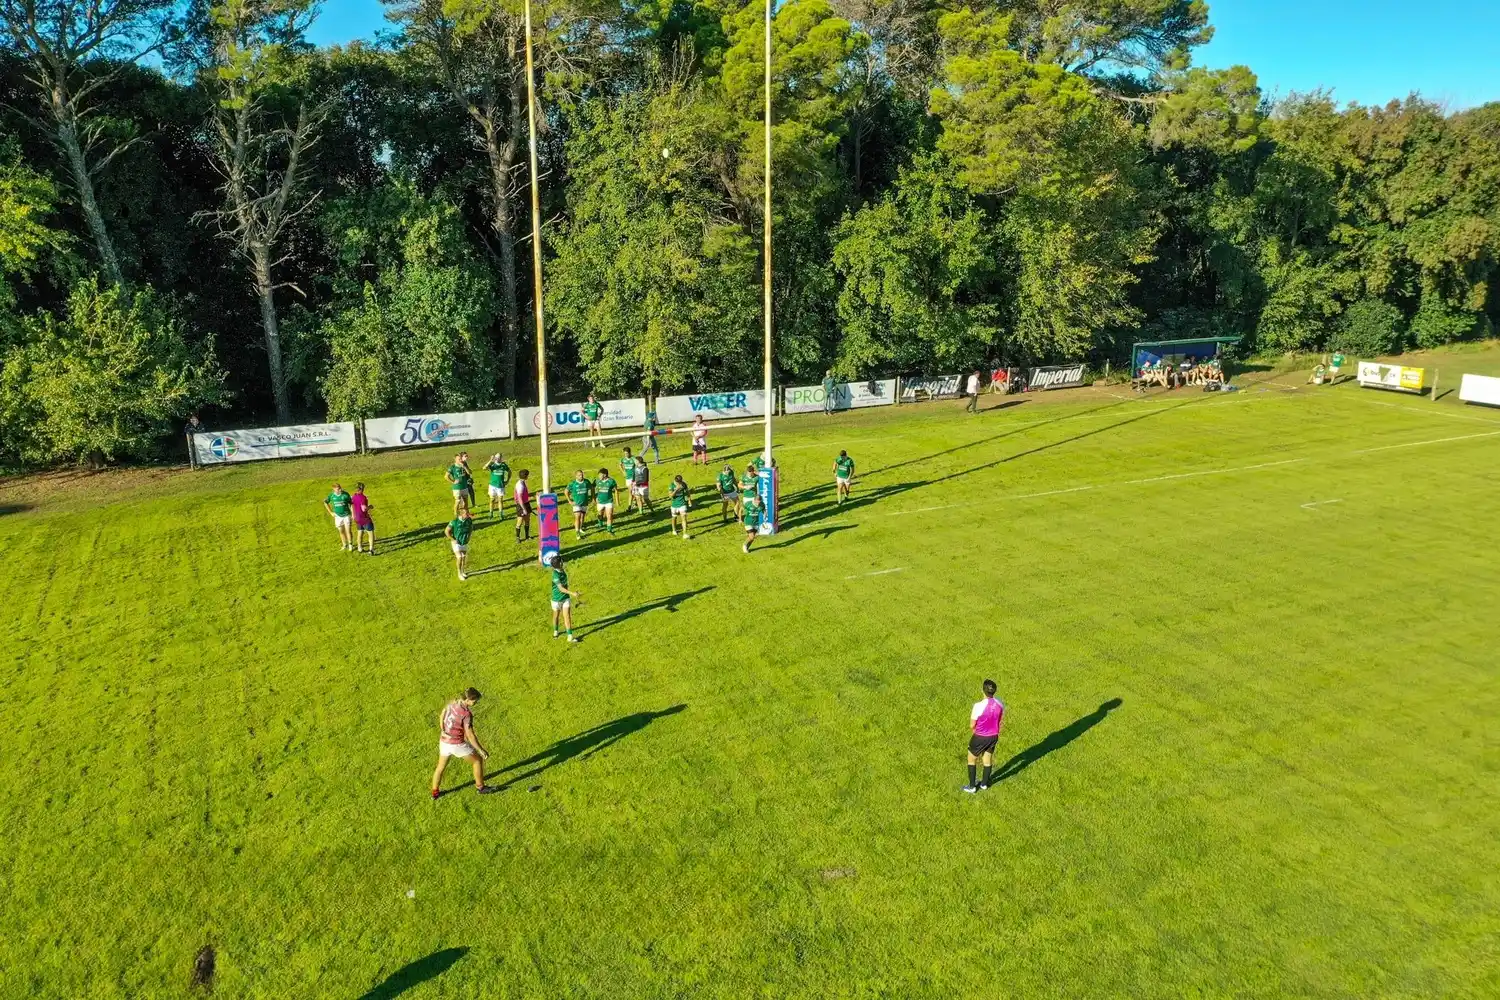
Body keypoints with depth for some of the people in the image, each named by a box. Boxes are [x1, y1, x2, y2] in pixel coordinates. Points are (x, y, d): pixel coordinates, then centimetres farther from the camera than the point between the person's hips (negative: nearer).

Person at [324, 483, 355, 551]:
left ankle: (350, 544, 15)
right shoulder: (331, 496, -7)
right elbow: (325, 503, 11)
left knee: (348, 531, -3)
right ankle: (344, 545, 26)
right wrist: (331, 512, 7)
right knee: (341, 531, 11)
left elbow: (351, 503, -4)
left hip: (346, 515, -2)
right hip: (338, 516, 2)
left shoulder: (345, 494, -14)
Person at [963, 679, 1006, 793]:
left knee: (971, 760, 20)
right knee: (988, 760, 26)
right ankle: (984, 784, 44)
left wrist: (971, 716, 2)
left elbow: (972, 726, -20)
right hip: (993, 736, 5)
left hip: (980, 737, -5)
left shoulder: (978, 706, -33)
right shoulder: (1000, 703, -15)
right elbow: (1001, 721, 2)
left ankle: (972, 786, 30)